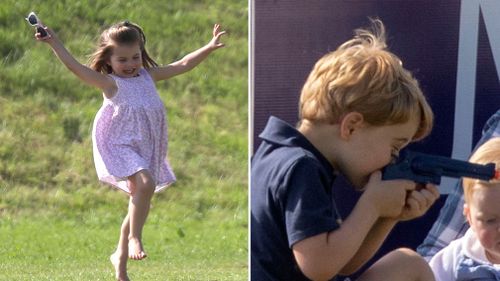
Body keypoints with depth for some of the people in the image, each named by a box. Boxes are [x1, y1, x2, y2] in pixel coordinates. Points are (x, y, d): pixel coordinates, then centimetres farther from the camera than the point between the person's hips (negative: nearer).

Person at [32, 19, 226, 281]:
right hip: (119, 146, -6)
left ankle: (120, 256, 25)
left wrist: (209, 47, 9)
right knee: (145, 183, -31)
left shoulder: (148, 76, 12)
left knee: (138, 203, 11)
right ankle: (134, 237, -16)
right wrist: (55, 43, -27)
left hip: (145, 150, 6)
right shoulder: (111, 84, -6)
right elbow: (78, 69, -18)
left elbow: (182, 65, 14)